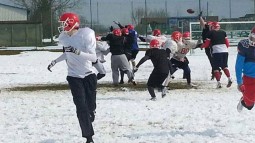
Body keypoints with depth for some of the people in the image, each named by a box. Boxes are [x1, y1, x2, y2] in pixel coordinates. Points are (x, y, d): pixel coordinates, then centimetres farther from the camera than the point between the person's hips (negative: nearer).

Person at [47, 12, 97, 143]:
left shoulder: (86, 35, -18)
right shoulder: (64, 38, -2)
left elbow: (93, 58, -23)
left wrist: (77, 51, -34)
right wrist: (55, 61, 14)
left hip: (89, 75, -2)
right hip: (74, 77, 2)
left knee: (90, 106, 7)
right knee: (81, 107, -10)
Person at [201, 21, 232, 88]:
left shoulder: (210, 33, 4)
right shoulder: (223, 32, 13)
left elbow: (207, 44, 7)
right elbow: (227, 43, 13)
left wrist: (202, 46, 27)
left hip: (216, 52, -4)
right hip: (225, 51, 4)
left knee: (215, 67, 6)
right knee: (224, 66, 19)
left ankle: (218, 82, -5)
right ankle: (229, 79, 1)